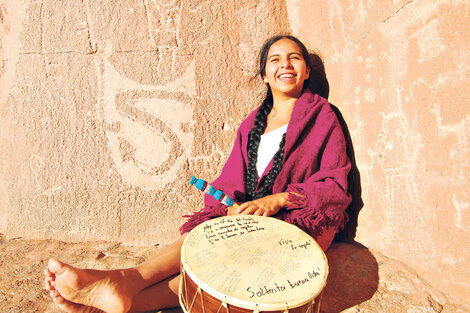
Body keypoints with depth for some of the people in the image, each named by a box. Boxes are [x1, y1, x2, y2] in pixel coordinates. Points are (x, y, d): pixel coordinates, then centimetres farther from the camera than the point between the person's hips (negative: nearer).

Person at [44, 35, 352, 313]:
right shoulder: (252, 124, 15)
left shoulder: (321, 116, 3)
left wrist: (278, 199, -18)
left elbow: (335, 186, -5)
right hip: (250, 216, 4)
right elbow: (231, 180, 7)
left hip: (305, 222, -4)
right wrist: (233, 205, -17)